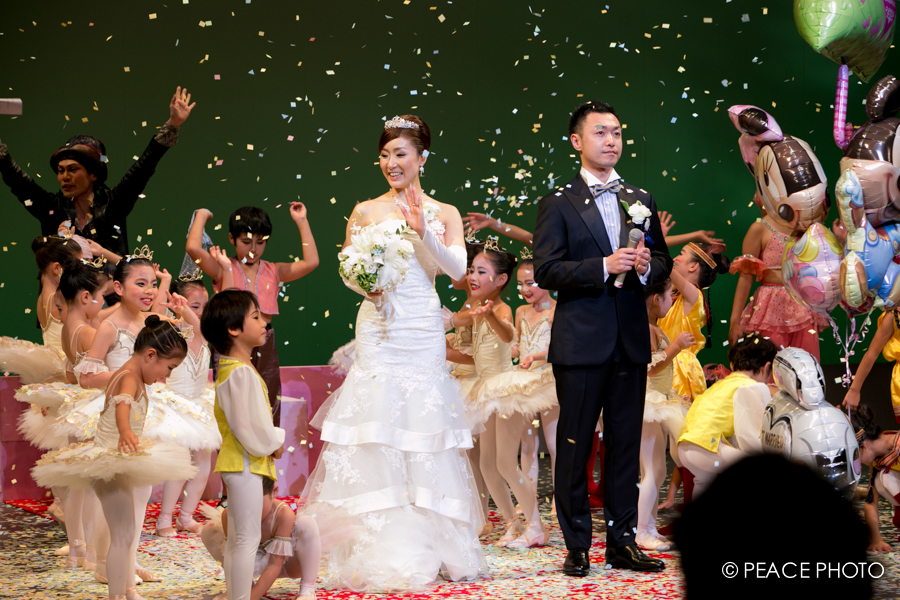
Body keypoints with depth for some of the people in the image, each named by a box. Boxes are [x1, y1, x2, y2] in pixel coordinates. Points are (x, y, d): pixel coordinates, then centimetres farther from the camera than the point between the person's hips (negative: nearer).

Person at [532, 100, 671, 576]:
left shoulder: (640, 200, 13)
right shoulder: (558, 204, -1)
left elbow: (663, 260, 18)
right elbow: (545, 270, -9)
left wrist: (647, 265, -6)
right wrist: (604, 267, -18)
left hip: (631, 340, 4)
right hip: (580, 341, -4)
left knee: (626, 444, 8)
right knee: (575, 444, 1)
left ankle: (622, 541, 15)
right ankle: (577, 546, 8)